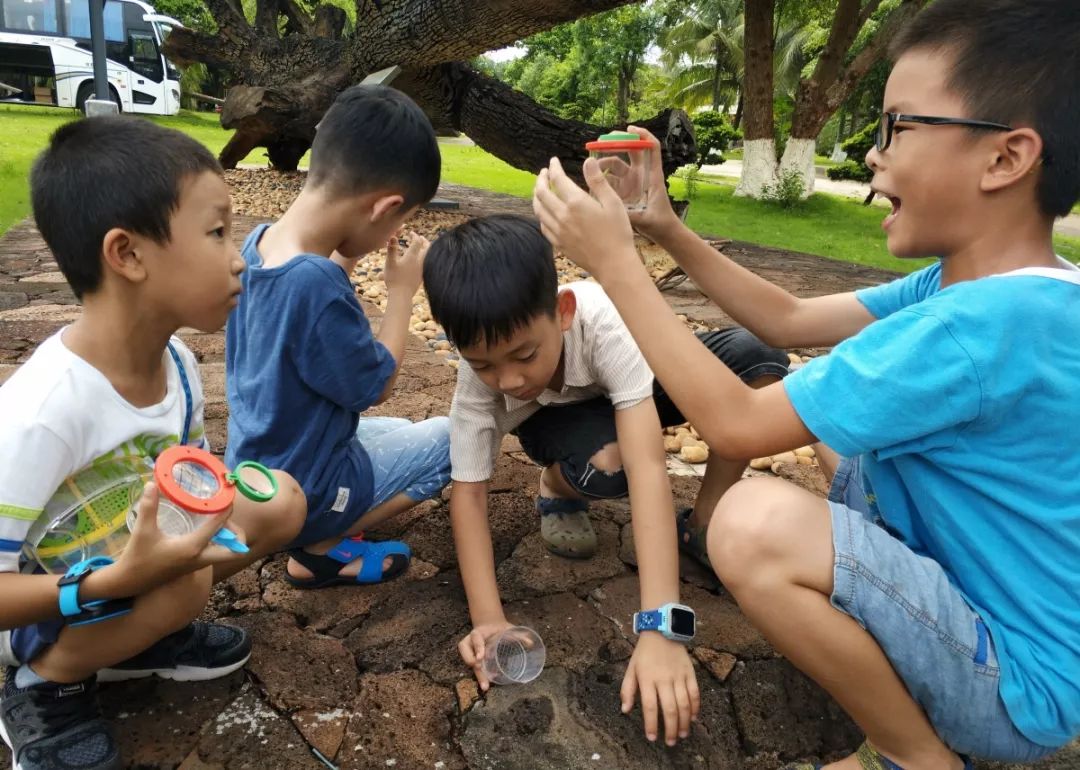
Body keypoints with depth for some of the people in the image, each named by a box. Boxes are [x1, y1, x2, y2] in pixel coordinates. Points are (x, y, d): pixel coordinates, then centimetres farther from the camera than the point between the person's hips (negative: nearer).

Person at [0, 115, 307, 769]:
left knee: (279, 498, -10)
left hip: (125, 560, 6)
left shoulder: (177, 364, -12)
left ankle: (137, 638, 6)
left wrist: (219, 513, -18)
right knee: (181, 582, -34)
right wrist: (117, 580, -39)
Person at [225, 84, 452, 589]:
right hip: (297, 492, -9)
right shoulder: (316, 283, -33)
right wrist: (402, 291, -10)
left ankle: (315, 534, 13)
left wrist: (345, 259, -1)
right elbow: (375, 387, -19)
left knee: (402, 432, 27)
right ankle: (323, 548, 1)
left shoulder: (260, 241, -6)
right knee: (454, 438, 4)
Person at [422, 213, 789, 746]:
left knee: (755, 359, -28)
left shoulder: (603, 322, -40)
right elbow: (468, 492, -27)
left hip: (632, 395, 1)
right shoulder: (477, 376, -31)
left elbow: (647, 468, -47)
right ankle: (557, 488, -1)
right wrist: (488, 618, -39)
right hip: (556, 417, 0)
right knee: (601, 464, -39)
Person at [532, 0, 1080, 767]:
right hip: (979, 599, 9)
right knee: (850, 417, 19)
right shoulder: (979, 285, -1)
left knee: (757, 524, -31)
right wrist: (667, 229, -1)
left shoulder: (985, 323, -30)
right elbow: (787, 320, 6)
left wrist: (614, 261, -24)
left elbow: (737, 425, -28)